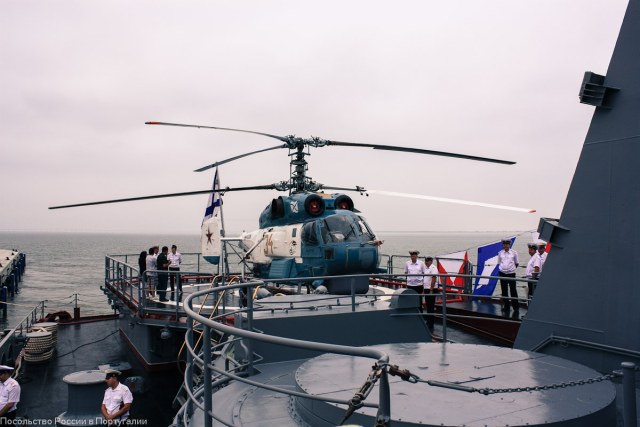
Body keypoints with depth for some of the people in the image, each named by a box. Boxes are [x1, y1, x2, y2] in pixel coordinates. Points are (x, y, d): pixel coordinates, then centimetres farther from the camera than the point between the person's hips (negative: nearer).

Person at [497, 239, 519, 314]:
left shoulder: (514, 253, 0)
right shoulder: (500, 253, 5)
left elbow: (517, 263, 10)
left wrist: (512, 268, 5)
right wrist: (502, 268, 3)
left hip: (511, 274, -2)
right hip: (502, 274, 2)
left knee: (513, 290, -1)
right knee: (504, 291, 7)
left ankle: (516, 307, 10)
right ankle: (506, 307, 17)